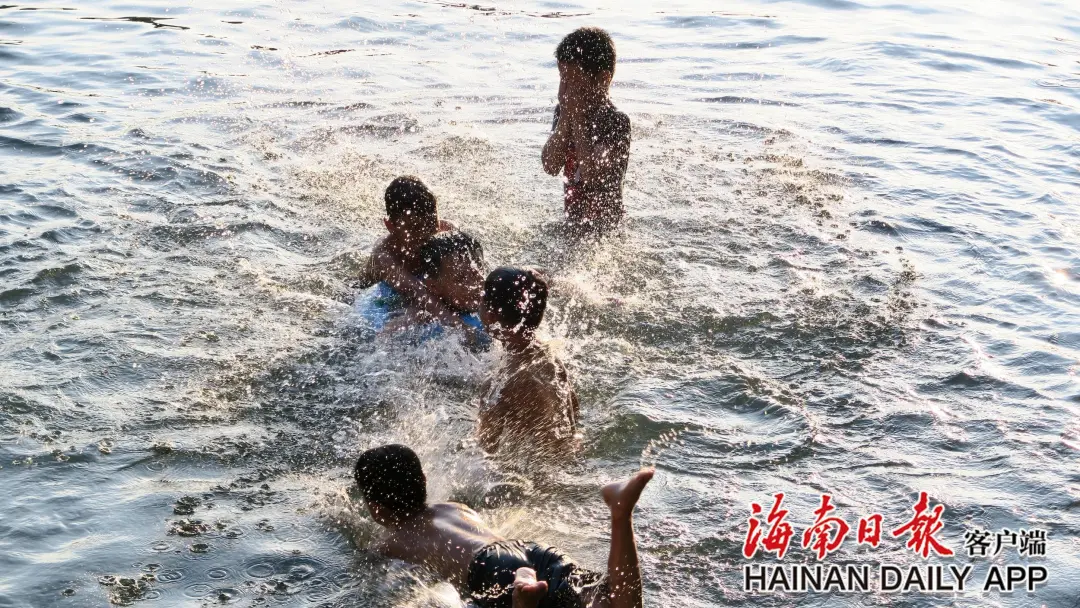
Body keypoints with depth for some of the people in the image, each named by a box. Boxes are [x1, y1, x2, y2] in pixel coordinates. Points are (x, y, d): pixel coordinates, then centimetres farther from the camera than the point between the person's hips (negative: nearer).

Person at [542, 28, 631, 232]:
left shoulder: (616, 122, -16)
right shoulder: (563, 112, 3)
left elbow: (591, 175, -27)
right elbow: (551, 166, -8)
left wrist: (578, 119, -22)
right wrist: (565, 117, -14)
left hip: (603, 228, -7)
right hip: (572, 223, 7)